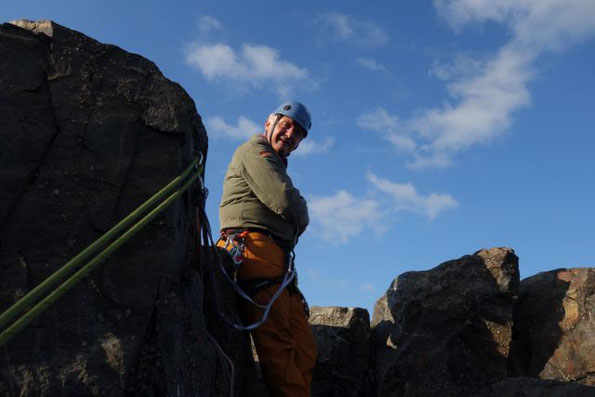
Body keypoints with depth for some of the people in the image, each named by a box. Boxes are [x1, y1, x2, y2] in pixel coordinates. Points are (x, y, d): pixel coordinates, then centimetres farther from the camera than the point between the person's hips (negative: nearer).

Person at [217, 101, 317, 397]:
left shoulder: (276, 166, 36)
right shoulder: (254, 149, 7)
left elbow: (296, 220, 29)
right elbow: (285, 201, -8)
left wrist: (295, 220, 7)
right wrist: (301, 218, 11)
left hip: (277, 264, 9)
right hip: (255, 251, -9)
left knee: (305, 349, -1)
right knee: (278, 346, -19)